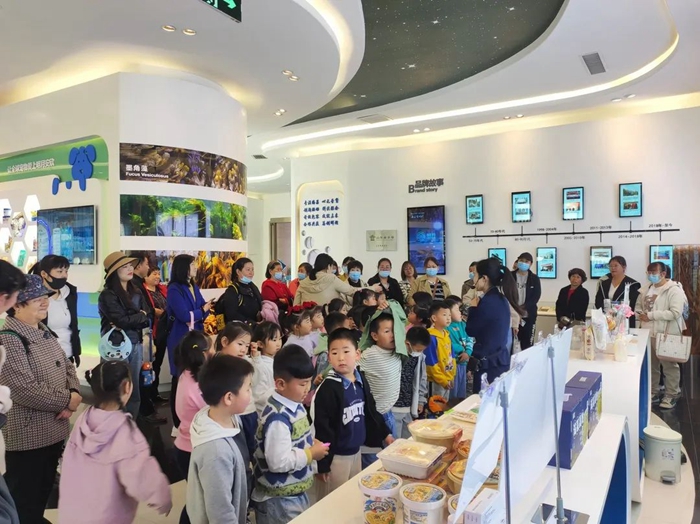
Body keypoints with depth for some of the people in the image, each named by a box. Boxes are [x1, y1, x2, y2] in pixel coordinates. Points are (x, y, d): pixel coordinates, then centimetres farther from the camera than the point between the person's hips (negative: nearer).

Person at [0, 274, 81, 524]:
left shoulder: (44, 332, 8)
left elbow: (67, 366, 12)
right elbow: (24, 390, -27)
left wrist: (74, 393, -8)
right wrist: (67, 400, -17)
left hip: (53, 430, 8)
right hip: (26, 437, -8)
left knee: (44, 492, 23)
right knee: (25, 504, 9)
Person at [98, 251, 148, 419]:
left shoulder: (136, 293, 11)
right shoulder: (107, 295, -8)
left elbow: (146, 320, 5)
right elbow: (122, 320, -18)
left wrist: (128, 322, -12)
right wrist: (140, 316, -1)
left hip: (136, 346, 6)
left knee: (135, 391, 12)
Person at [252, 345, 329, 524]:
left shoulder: (295, 405, 0)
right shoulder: (277, 418, -29)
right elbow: (279, 462, -31)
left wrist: (311, 442, -2)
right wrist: (311, 453, -20)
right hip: (279, 499, -9)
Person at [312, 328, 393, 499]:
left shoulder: (361, 380, 0)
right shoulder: (328, 388, -21)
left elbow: (370, 412, 15)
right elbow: (321, 427, -19)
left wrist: (385, 434, 17)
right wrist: (322, 464, -17)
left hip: (355, 452, 7)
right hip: (335, 456, -7)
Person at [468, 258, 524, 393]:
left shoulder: (488, 302, -20)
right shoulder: (501, 298, 8)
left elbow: (471, 331, -9)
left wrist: (473, 307, 1)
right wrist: (477, 308, 10)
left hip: (488, 363, -9)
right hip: (500, 359, 9)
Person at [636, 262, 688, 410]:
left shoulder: (674, 290, -13)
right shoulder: (647, 289, 10)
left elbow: (675, 313, -22)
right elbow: (639, 305, 22)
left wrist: (651, 315, -21)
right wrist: (640, 314, 1)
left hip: (666, 335, -7)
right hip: (648, 333, 7)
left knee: (669, 366, 6)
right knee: (651, 365, 15)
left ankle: (671, 396, 19)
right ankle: (653, 393, 27)